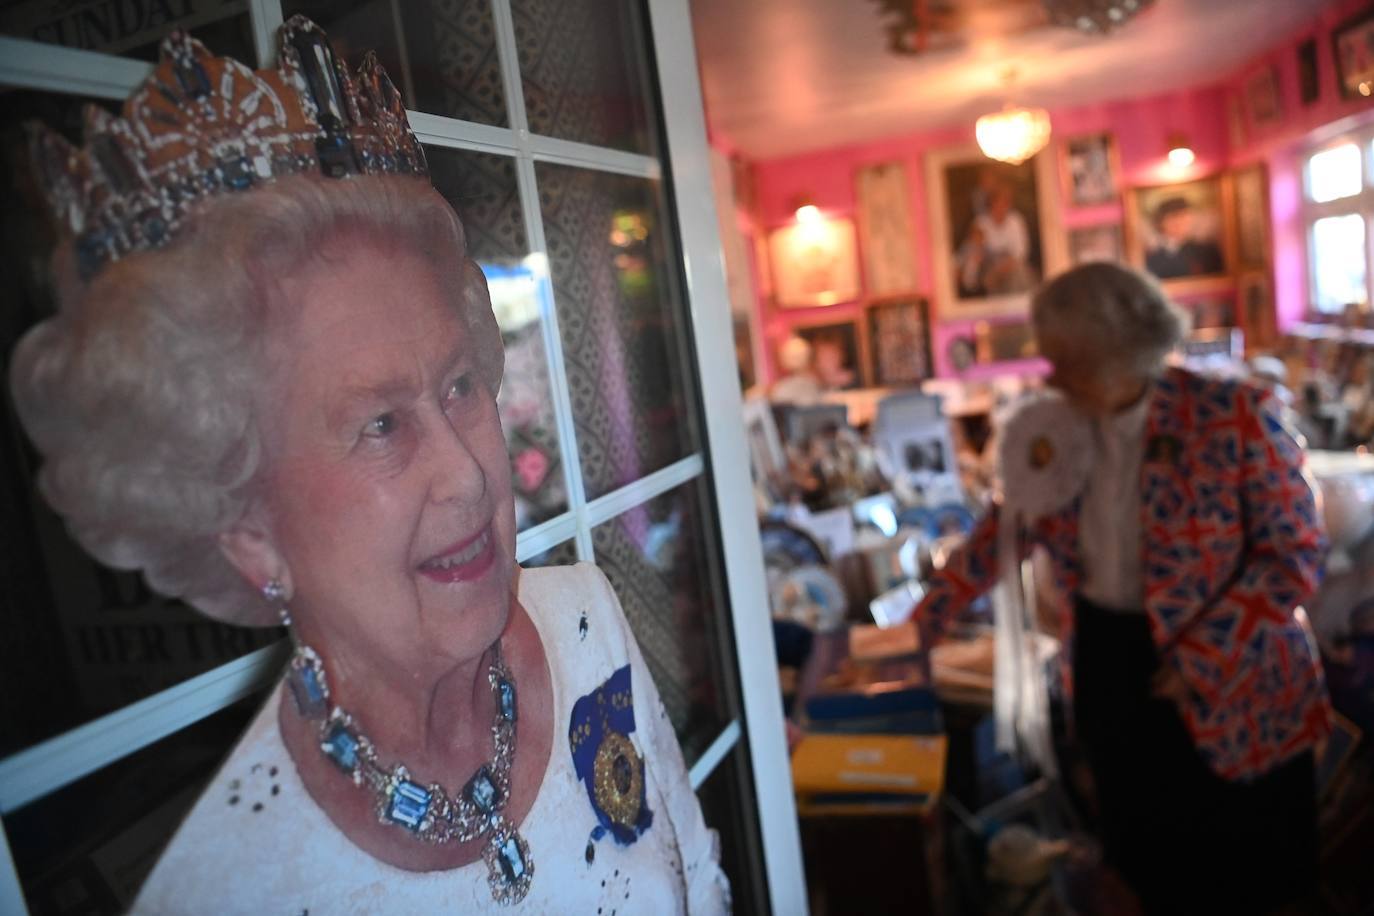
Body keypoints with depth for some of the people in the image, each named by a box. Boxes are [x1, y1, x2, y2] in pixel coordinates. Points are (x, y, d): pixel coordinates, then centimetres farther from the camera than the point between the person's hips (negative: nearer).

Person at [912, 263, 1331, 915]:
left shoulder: (1235, 418, -18)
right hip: (1106, 663, 4)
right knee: (1146, 854, 21)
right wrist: (923, 620, 2)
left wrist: (1200, 658, -18)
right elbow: (1003, 531, 4)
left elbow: (1296, 554, -14)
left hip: (1228, 682, -3)